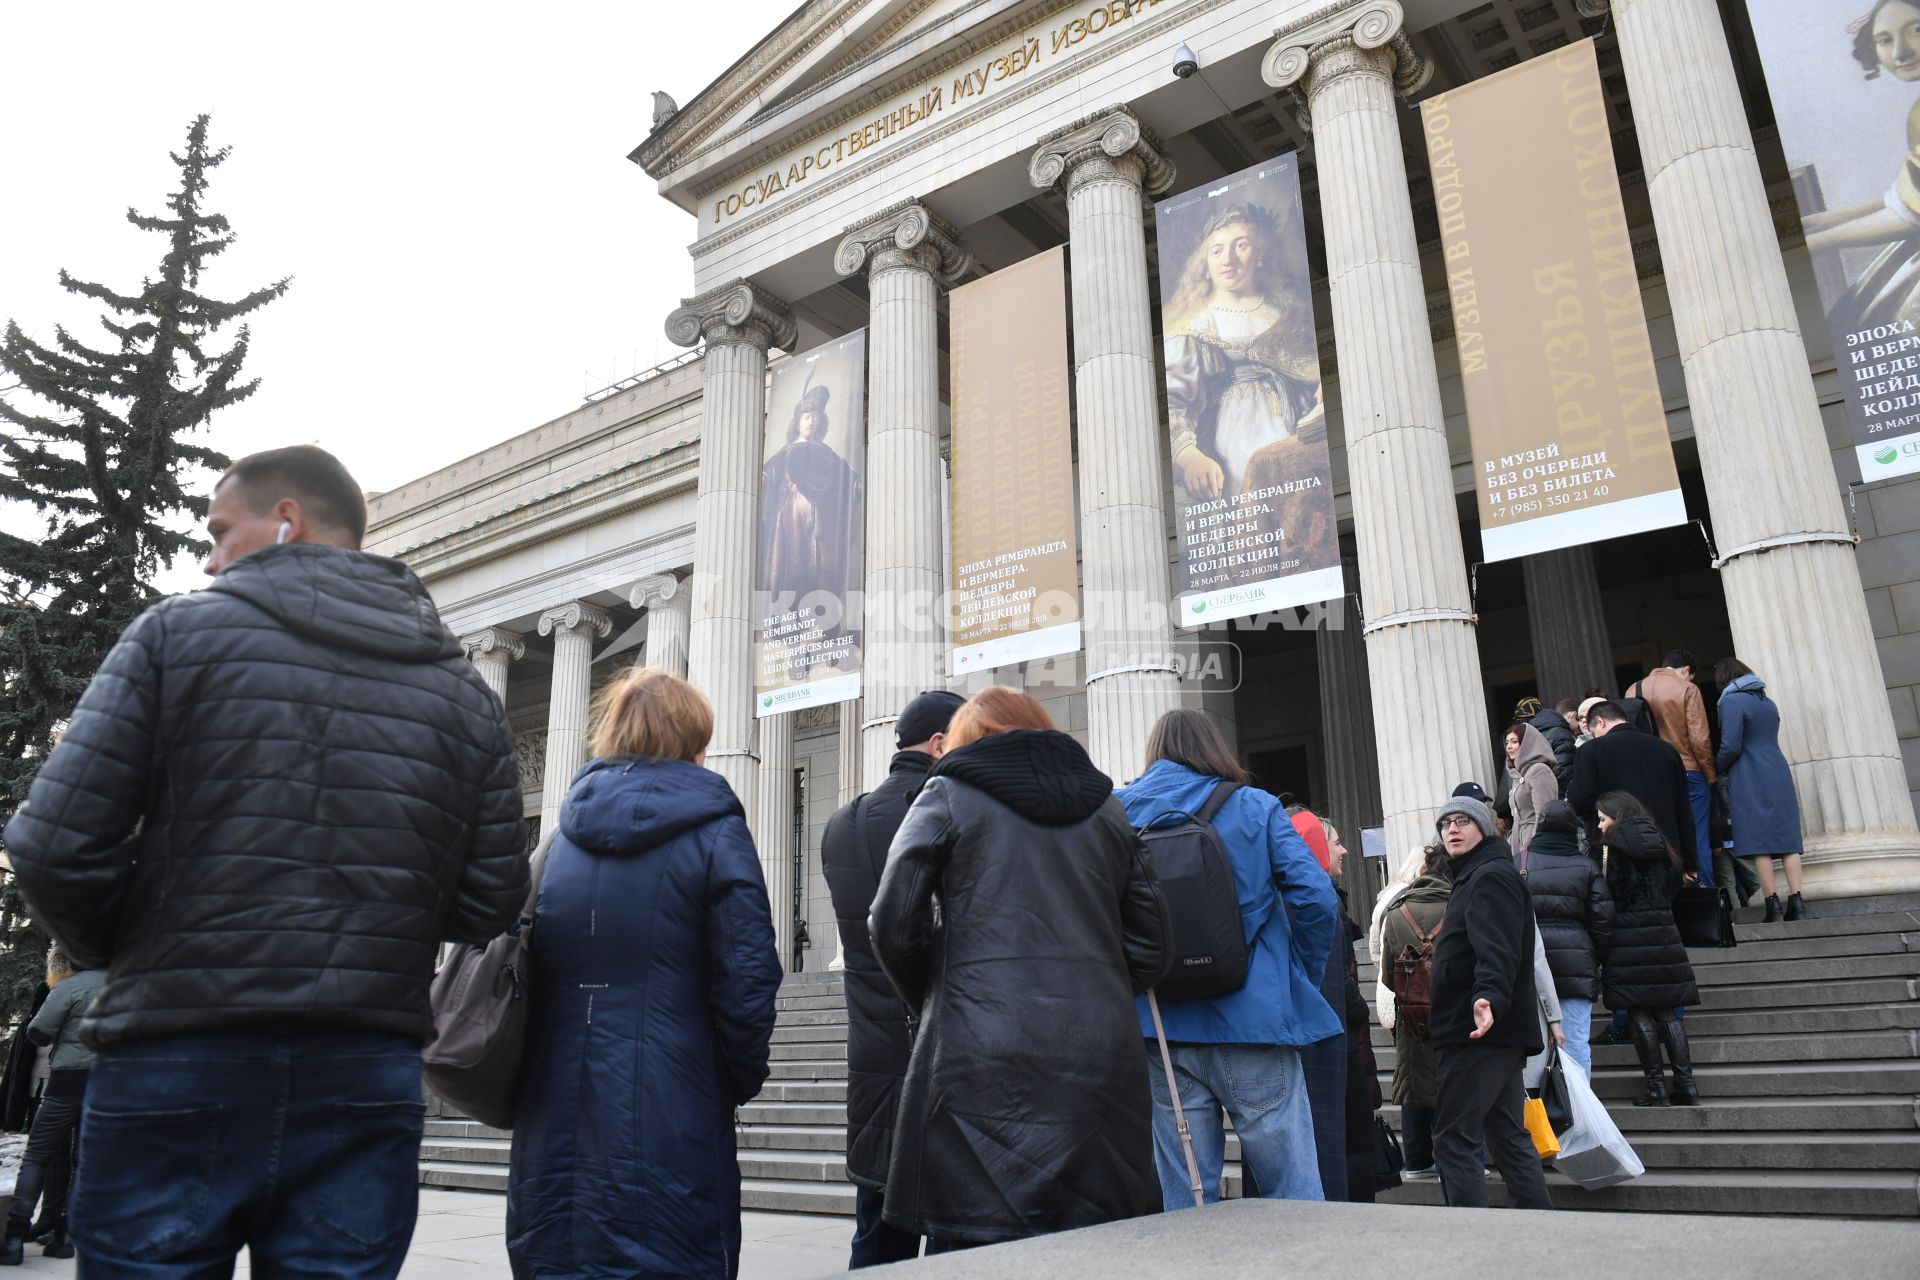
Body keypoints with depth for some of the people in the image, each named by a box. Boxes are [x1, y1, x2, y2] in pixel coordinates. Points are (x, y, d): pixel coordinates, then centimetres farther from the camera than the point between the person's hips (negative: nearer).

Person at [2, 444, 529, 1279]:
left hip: (179, 1061, -2)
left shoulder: (177, 632, -2)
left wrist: (116, 952, 13)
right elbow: (488, 905, 3)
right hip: (367, 1082, 3)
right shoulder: (465, 692, 6)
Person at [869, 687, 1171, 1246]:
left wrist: (930, 1002, 14)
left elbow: (895, 925, -2)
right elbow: (1151, 947, 14)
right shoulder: (1107, 806, 18)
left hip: (981, 1059, -4)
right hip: (1101, 1061, 4)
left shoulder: (949, 795, 6)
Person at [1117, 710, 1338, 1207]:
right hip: (1254, 1020, -2)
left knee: (1184, 1202, 10)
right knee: (1294, 1198, 6)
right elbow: (1317, 898, -7)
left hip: (1163, 1027, 2)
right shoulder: (1256, 808, 2)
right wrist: (1300, 980, 5)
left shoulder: (1119, 809, 6)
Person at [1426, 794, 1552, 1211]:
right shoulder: (1473, 878, 22)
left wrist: (1488, 996, -42)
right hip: (1500, 1032, 11)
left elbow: (1496, 948, -27)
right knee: (1508, 1138, 14)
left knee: (1454, 1141, -8)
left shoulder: (1490, 876, -11)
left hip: (1478, 1031, -11)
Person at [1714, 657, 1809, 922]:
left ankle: (1772, 905, -6)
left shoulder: (1732, 701, -8)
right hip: (1778, 773, 7)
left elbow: (1731, 746, -13)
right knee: (1786, 837, 4)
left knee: (1758, 842, -5)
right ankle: (1796, 901, 0)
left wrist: (1716, 767, 5)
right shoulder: (1768, 701, 17)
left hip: (1750, 780, -7)